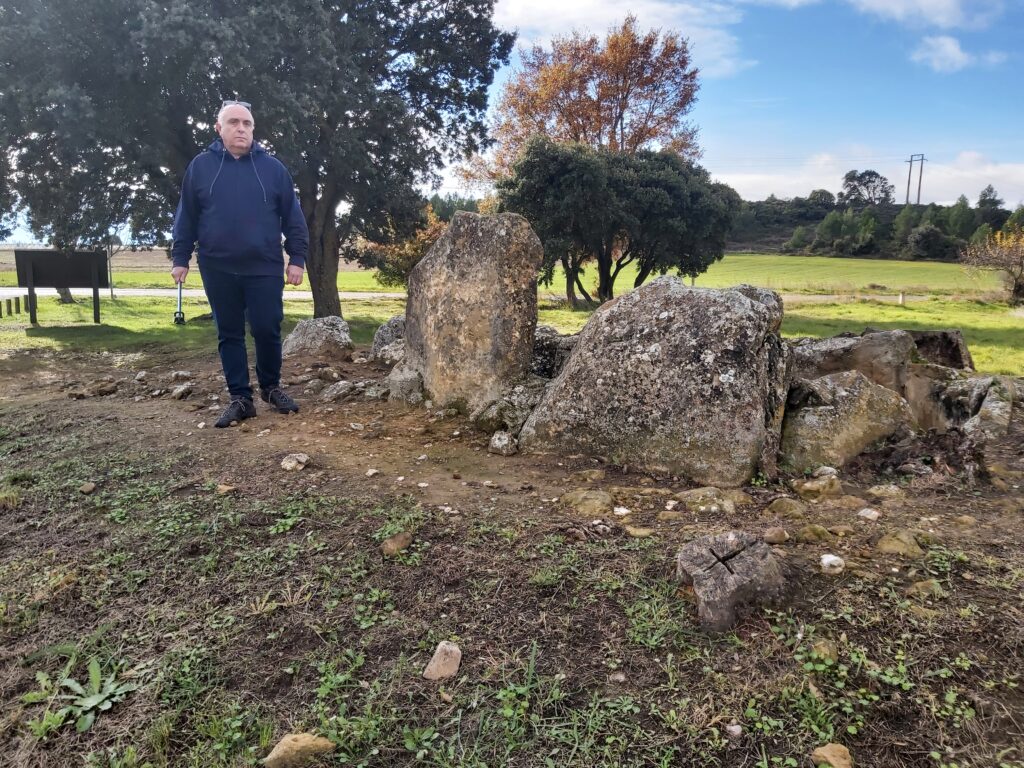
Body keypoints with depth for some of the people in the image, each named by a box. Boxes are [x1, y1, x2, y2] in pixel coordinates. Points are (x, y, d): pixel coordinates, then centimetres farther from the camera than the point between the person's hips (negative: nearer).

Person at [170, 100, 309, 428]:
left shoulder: (272, 167, 4)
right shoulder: (200, 166, 5)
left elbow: (293, 216, 5)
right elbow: (186, 216, 8)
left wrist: (297, 258, 0)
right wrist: (180, 257, 5)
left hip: (265, 268, -1)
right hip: (218, 269, 1)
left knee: (267, 330, -1)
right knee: (229, 335, 6)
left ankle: (271, 387, 21)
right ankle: (241, 398, 14)